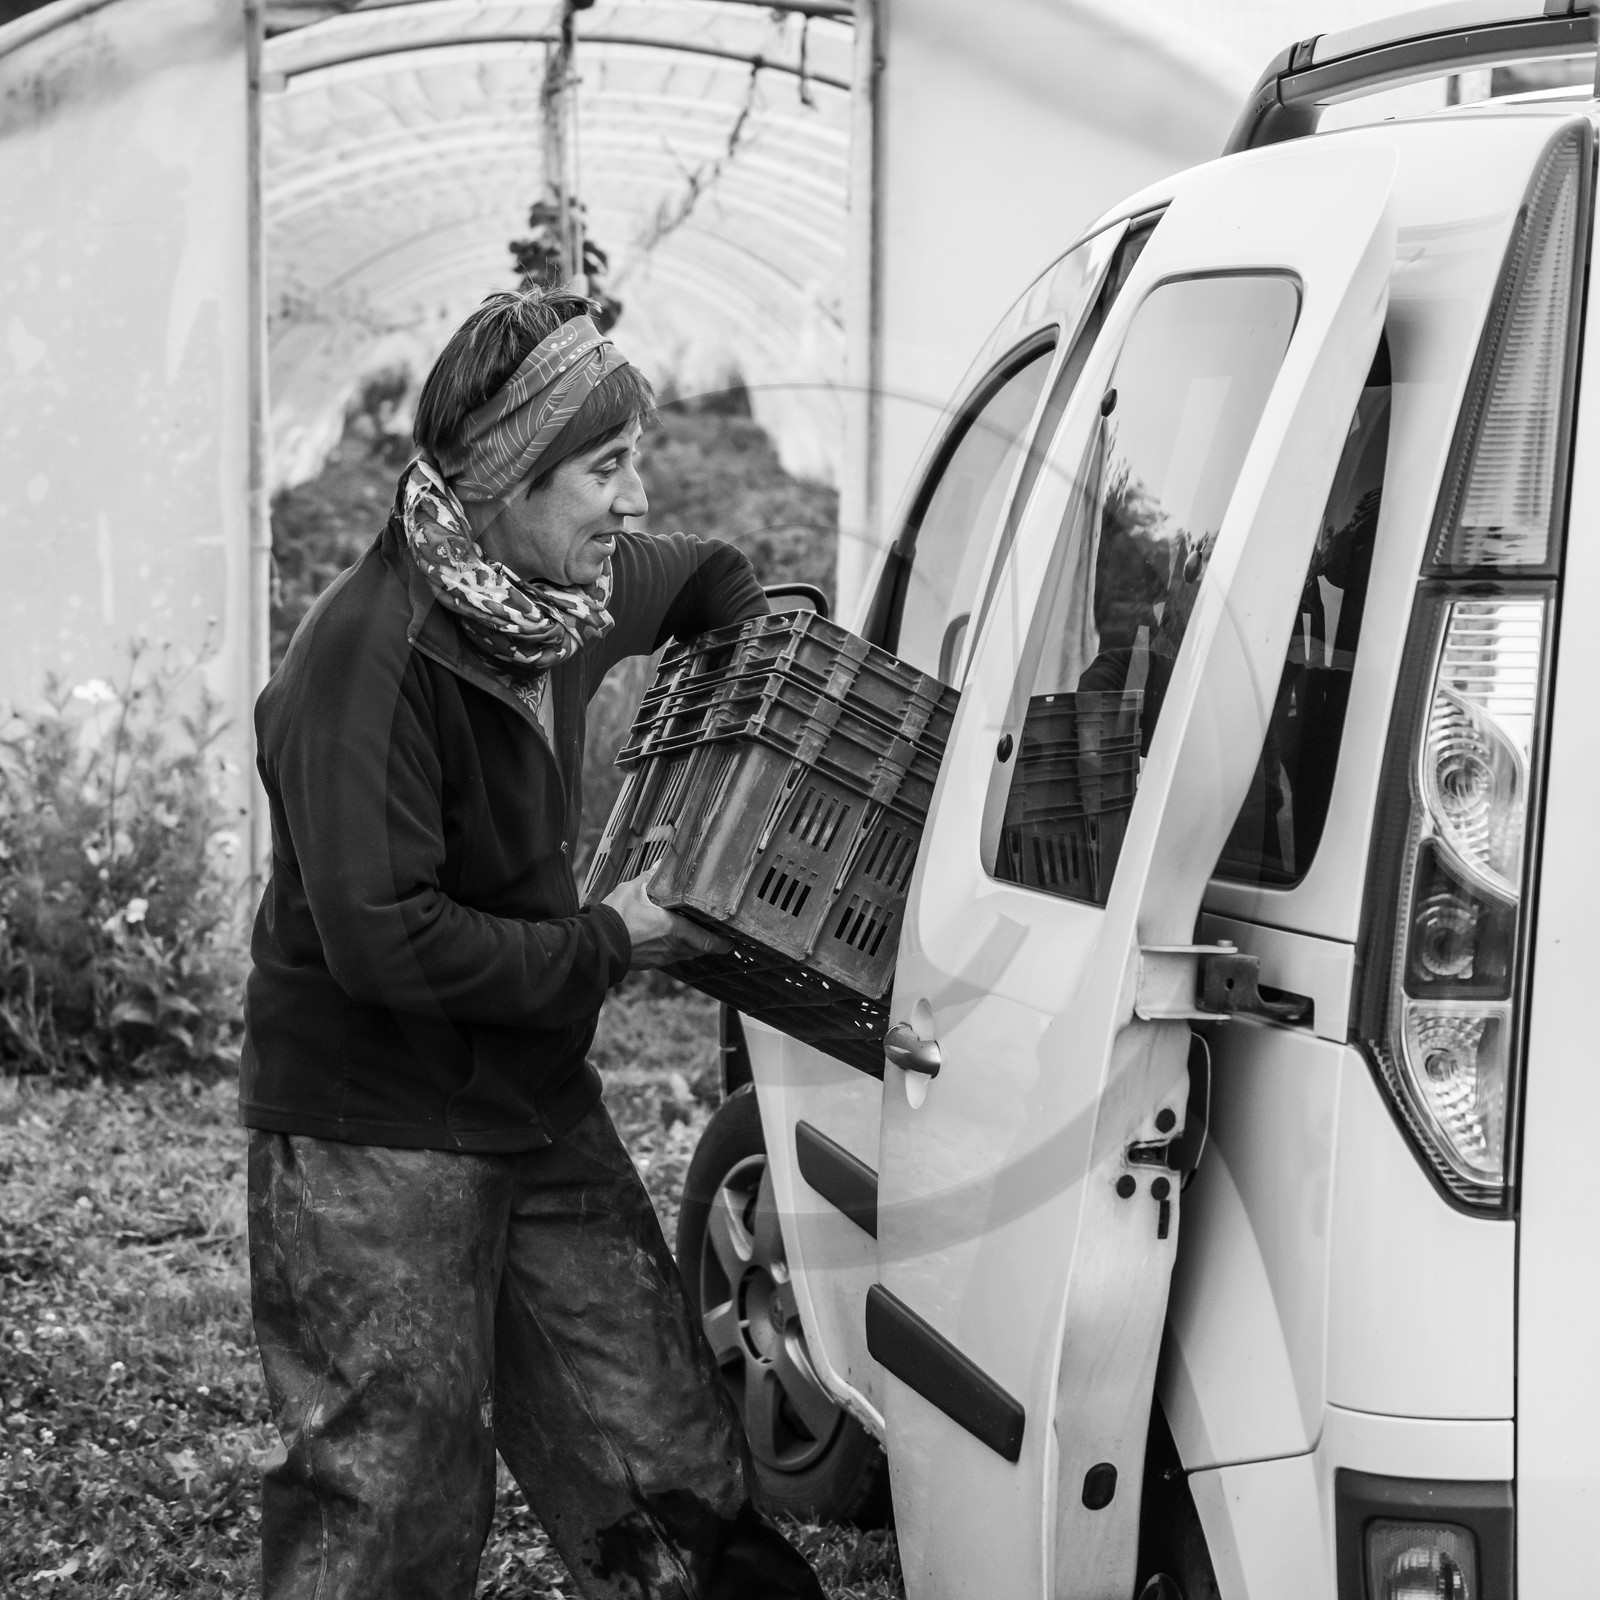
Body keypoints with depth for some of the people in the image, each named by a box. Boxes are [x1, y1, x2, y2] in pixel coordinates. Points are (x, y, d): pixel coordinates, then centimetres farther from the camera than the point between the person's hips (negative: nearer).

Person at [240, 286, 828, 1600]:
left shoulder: (564, 599, 4)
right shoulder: (370, 654, -23)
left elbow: (701, 577, 28)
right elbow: (382, 940, -28)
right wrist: (608, 943, -18)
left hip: (543, 1113, 8)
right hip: (376, 1137, -8)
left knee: (674, 1480, 9)